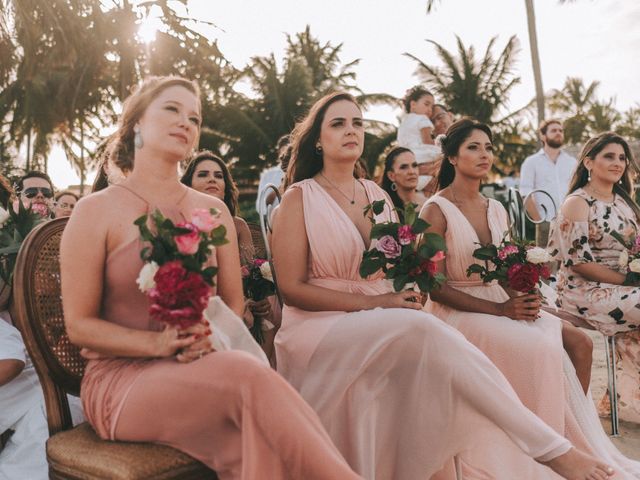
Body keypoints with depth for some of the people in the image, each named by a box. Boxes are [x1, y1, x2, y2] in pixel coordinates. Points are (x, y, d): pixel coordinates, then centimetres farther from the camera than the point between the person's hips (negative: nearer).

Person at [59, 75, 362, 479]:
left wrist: (209, 337, -11)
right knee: (247, 377, -34)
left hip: (201, 369, 4)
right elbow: (79, 324, -2)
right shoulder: (97, 211, -1)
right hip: (122, 375, -3)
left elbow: (234, 304, 13)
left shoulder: (214, 211, 11)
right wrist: (157, 344, -18)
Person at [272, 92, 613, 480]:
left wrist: (405, 295, -7)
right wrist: (372, 303, -16)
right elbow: (292, 288, -8)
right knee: (422, 328, -31)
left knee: (427, 350, -27)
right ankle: (550, 447, -26)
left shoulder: (378, 195, 14)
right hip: (321, 326, -5)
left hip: (383, 324, 5)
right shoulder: (300, 198, -2)